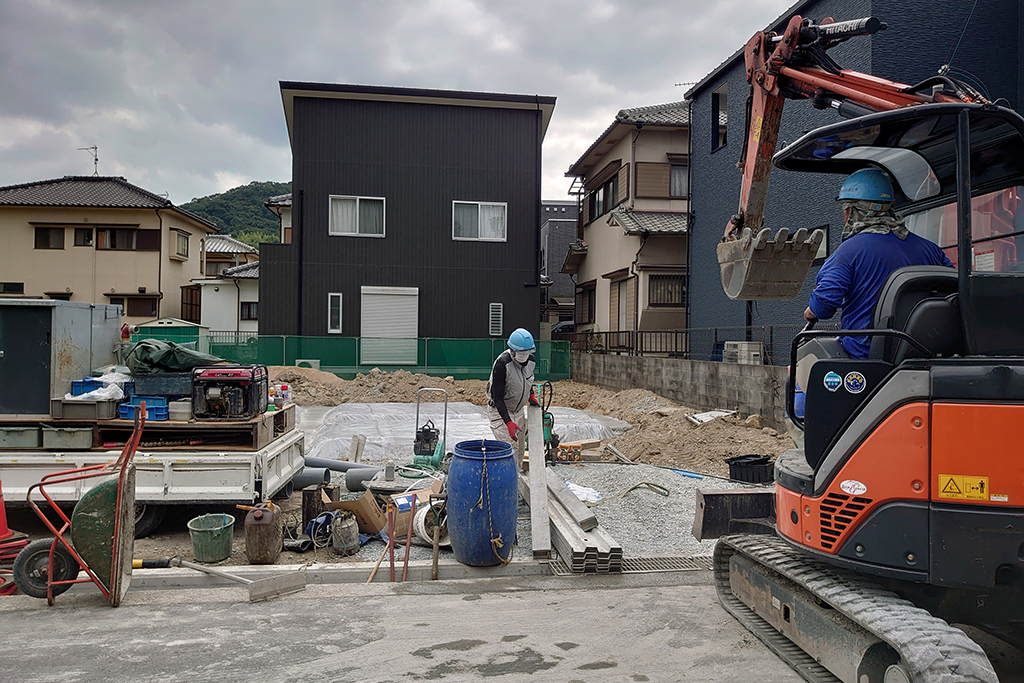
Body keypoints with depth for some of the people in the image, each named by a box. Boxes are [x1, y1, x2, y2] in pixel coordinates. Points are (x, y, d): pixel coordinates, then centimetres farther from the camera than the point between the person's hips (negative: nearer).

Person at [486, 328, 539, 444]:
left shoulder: (532, 361, -7)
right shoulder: (501, 364, -29)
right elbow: (497, 397, -27)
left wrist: (531, 395, 3)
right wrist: (508, 423, -33)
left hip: (519, 410, 7)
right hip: (499, 410, -7)